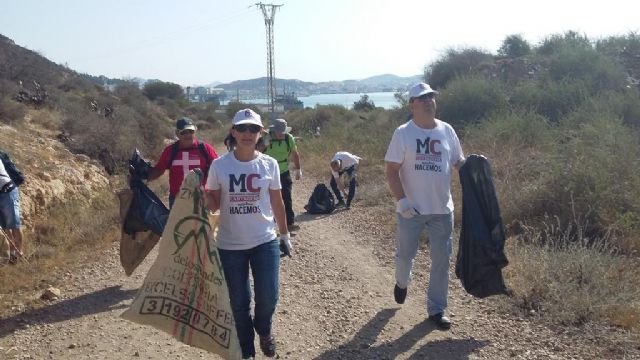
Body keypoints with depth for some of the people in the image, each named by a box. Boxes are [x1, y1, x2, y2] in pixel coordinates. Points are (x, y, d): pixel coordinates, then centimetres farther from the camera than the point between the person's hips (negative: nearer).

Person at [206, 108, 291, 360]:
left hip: (265, 242, 0)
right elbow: (213, 204, 1)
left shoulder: (269, 164, -3)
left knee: (268, 297, 1)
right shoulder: (219, 165, -5)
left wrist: (284, 235, 11)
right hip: (230, 245, 0)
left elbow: (277, 202, 6)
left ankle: (263, 330, 36)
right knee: (238, 302, 11)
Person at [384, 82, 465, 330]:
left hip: (442, 209, 3)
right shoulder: (403, 133, -7)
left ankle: (436, 309, 22)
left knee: (441, 260, 7)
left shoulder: (447, 130, 4)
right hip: (411, 209, -3)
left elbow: (458, 161, 13)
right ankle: (402, 282, 47)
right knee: (405, 255, 13)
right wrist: (401, 200, -18)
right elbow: (391, 169, -9)